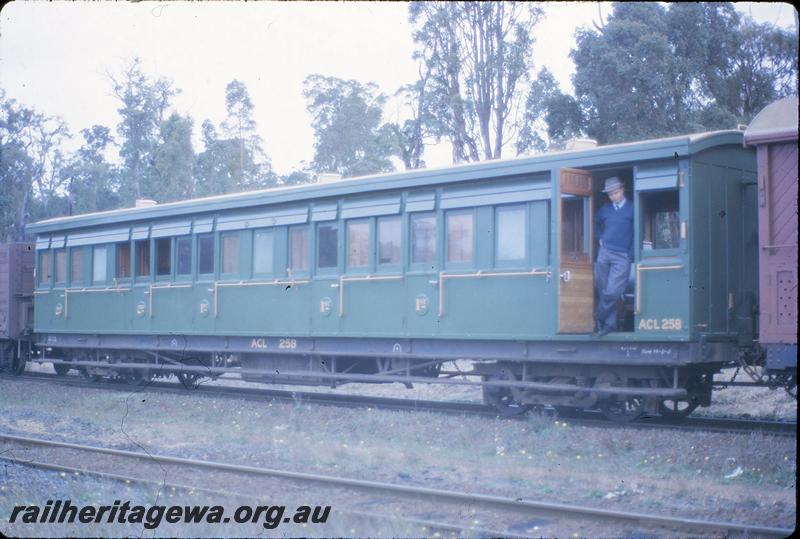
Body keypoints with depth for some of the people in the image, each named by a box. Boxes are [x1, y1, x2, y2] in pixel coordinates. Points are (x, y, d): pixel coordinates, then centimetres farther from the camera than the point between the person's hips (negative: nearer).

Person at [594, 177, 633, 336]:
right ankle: (610, 323, 11)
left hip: (622, 256, -4)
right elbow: (596, 223, 28)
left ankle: (598, 319, 3)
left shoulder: (632, 209, -2)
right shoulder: (605, 208, 10)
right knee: (603, 291, 3)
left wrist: (631, 254, -6)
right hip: (604, 253, 4)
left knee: (612, 292, -13)